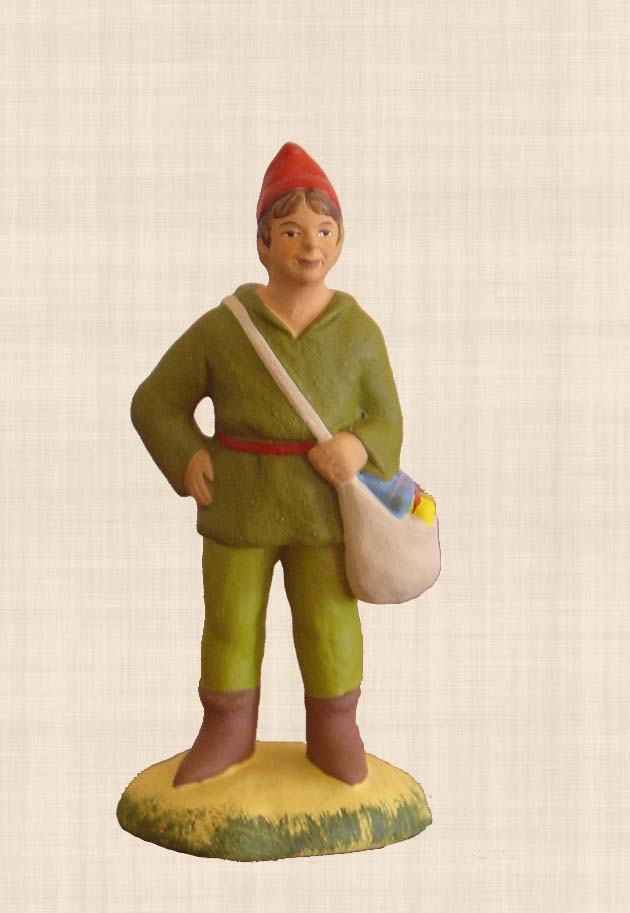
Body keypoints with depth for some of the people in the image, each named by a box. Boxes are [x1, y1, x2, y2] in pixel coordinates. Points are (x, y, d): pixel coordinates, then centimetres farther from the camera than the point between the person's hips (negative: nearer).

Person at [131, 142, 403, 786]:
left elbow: (386, 422, 2)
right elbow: (156, 403, 2)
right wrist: (186, 462, -13)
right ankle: (227, 733, 29)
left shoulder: (359, 333, -5)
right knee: (230, 623, 10)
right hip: (238, 509, 0)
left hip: (325, 508, 0)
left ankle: (333, 734, 28)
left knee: (330, 629, 7)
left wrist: (359, 448, -20)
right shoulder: (220, 329, -7)